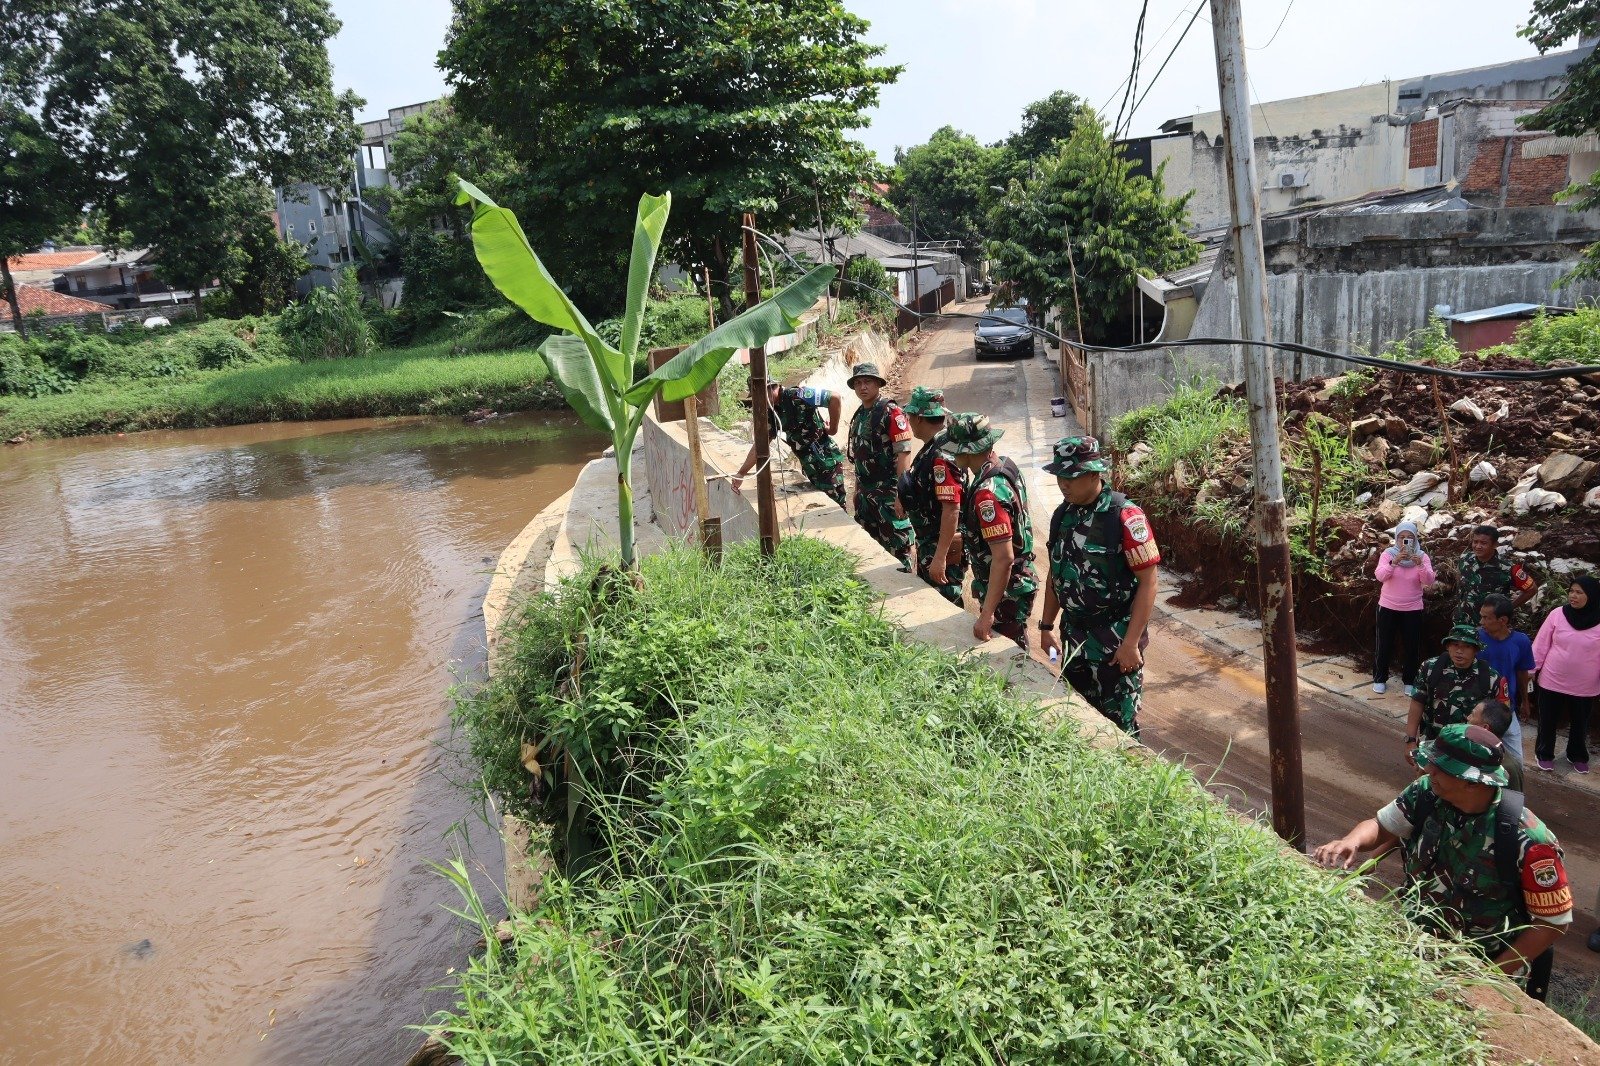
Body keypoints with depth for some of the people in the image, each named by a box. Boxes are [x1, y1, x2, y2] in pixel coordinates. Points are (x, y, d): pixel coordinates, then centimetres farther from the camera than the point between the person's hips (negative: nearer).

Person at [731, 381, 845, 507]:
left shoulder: (798, 395, -17)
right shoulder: (771, 414, 7)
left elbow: (834, 398, -19)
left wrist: (833, 428, -11)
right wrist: (741, 474, 7)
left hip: (828, 462, -7)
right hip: (809, 467, 8)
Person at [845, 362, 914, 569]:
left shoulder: (891, 412, -13)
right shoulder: (859, 416, 12)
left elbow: (904, 454, -19)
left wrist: (901, 494, -23)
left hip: (889, 490, -8)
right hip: (866, 491, 8)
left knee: (896, 546, -2)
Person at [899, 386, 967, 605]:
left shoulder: (942, 455, -24)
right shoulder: (932, 449, 7)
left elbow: (951, 508, -28)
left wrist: (940, 556, -28)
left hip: (945, 547, -10)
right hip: (928, 545, 10)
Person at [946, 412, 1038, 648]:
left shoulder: (988, 494, -30)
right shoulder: (1006, 465, 0)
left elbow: (1003, 558, -31)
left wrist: (987, 615, -29)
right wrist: (968, 536, 28)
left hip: (1006, 592, -10)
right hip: (1019, 583, 10)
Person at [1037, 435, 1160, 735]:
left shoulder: (1125, 516, -16)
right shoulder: (1062, 515, 4)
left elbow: (1147, 582, -16)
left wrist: (1131, 643, -18)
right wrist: (1046, 626, 14)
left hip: (1116, 638, -6)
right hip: (1073, 636, 6)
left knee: (1118, 723, 3)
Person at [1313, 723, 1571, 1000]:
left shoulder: (1526, 840, -24)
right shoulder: (1426, 793, -12)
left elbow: (1555, 922, -14)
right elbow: (1380, 826, 3)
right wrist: (1351, 841, -21)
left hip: (1479, 965, -4)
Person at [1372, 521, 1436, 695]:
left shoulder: (1422, 557, -4)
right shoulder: (1388, 554, -7)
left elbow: (1429, 582, -16)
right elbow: (1380, 576, -22)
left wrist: (1420, 564, -33)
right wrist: (1394, 561, -37)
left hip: (1413, 609, 1)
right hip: (1388, 607, -1)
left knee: (1412, 646, 8)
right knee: (1384, 645, 8)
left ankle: (1409, 681, 24)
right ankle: (1379, 679, 22)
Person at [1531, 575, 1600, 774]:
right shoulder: (1557, 614, -9)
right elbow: (1541, 645, -2)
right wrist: (1532, 669, -1)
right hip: (1552, 681, 0)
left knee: (1580, 724, 18)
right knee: (1547, 721, 13)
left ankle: (1578, 756, 40)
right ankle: (1544, 754, 33)